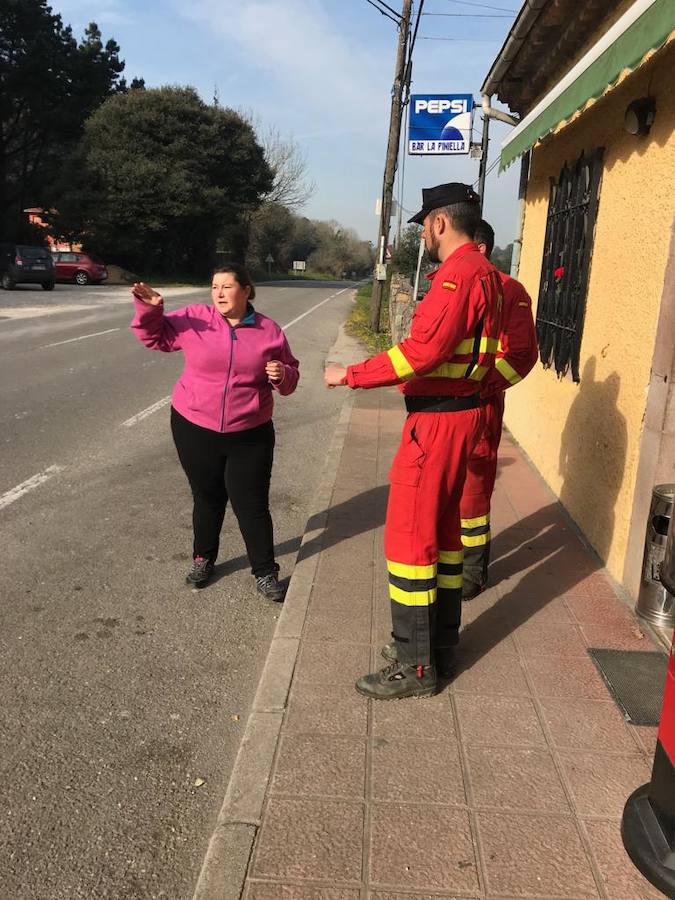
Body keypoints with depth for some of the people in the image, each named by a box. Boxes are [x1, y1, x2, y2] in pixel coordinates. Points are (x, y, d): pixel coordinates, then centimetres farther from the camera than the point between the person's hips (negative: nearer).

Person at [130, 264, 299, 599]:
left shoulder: (269, 331, -2)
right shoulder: (194, 319, -4)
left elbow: (289, 376, 8)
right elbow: (155, 336, 7)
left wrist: (283, 376, -15)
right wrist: (149, 310, -12)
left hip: (249, 434, 0)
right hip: (195, 429, 1)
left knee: (251, 505, 4)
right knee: (207, 499, 16)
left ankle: (265, 571, 21)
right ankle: (203, 558, 38)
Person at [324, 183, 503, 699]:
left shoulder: (458, 274, -17)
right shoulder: (485, 273, 15)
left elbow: (422, 352, -25)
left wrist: (351, 376, -18)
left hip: (437, 420, -11)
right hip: (463, 410, 11)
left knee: (408, 535, -3)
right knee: (443, 526, 17)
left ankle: (414, 667, 8)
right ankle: (441, 643, 30)